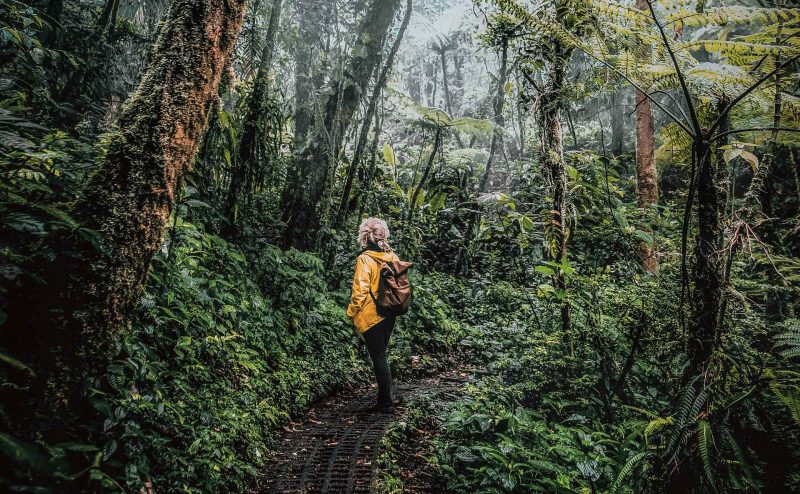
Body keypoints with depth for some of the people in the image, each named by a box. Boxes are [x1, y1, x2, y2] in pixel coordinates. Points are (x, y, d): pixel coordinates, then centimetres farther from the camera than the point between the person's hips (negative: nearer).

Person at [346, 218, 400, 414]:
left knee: (378, 358, 2)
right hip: (389, 314, 6)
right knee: (381, 355, 18)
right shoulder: (392, 257, 3)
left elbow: (360, 290, -17)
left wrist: (352, 313, -4)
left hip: (370, 316, -6)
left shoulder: (365, 259, -15)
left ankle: (386, 403, 8)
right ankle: (384, 398, 25)